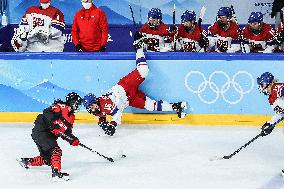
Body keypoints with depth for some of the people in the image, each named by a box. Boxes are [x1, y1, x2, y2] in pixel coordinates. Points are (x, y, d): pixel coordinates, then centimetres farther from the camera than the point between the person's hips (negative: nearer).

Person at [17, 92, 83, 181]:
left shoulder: (71, 117, 16)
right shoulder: (61, 107, -11)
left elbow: (67, 133, 16)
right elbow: (47, 112, -25)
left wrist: (73, 140, -2)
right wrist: (53, 124, -35)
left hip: (49, 136, 10)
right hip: (41, 131, -10)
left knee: (47, 158, 11)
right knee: (56, 150, -22)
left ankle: (26, 161, 31)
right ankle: (56, 172, -27)